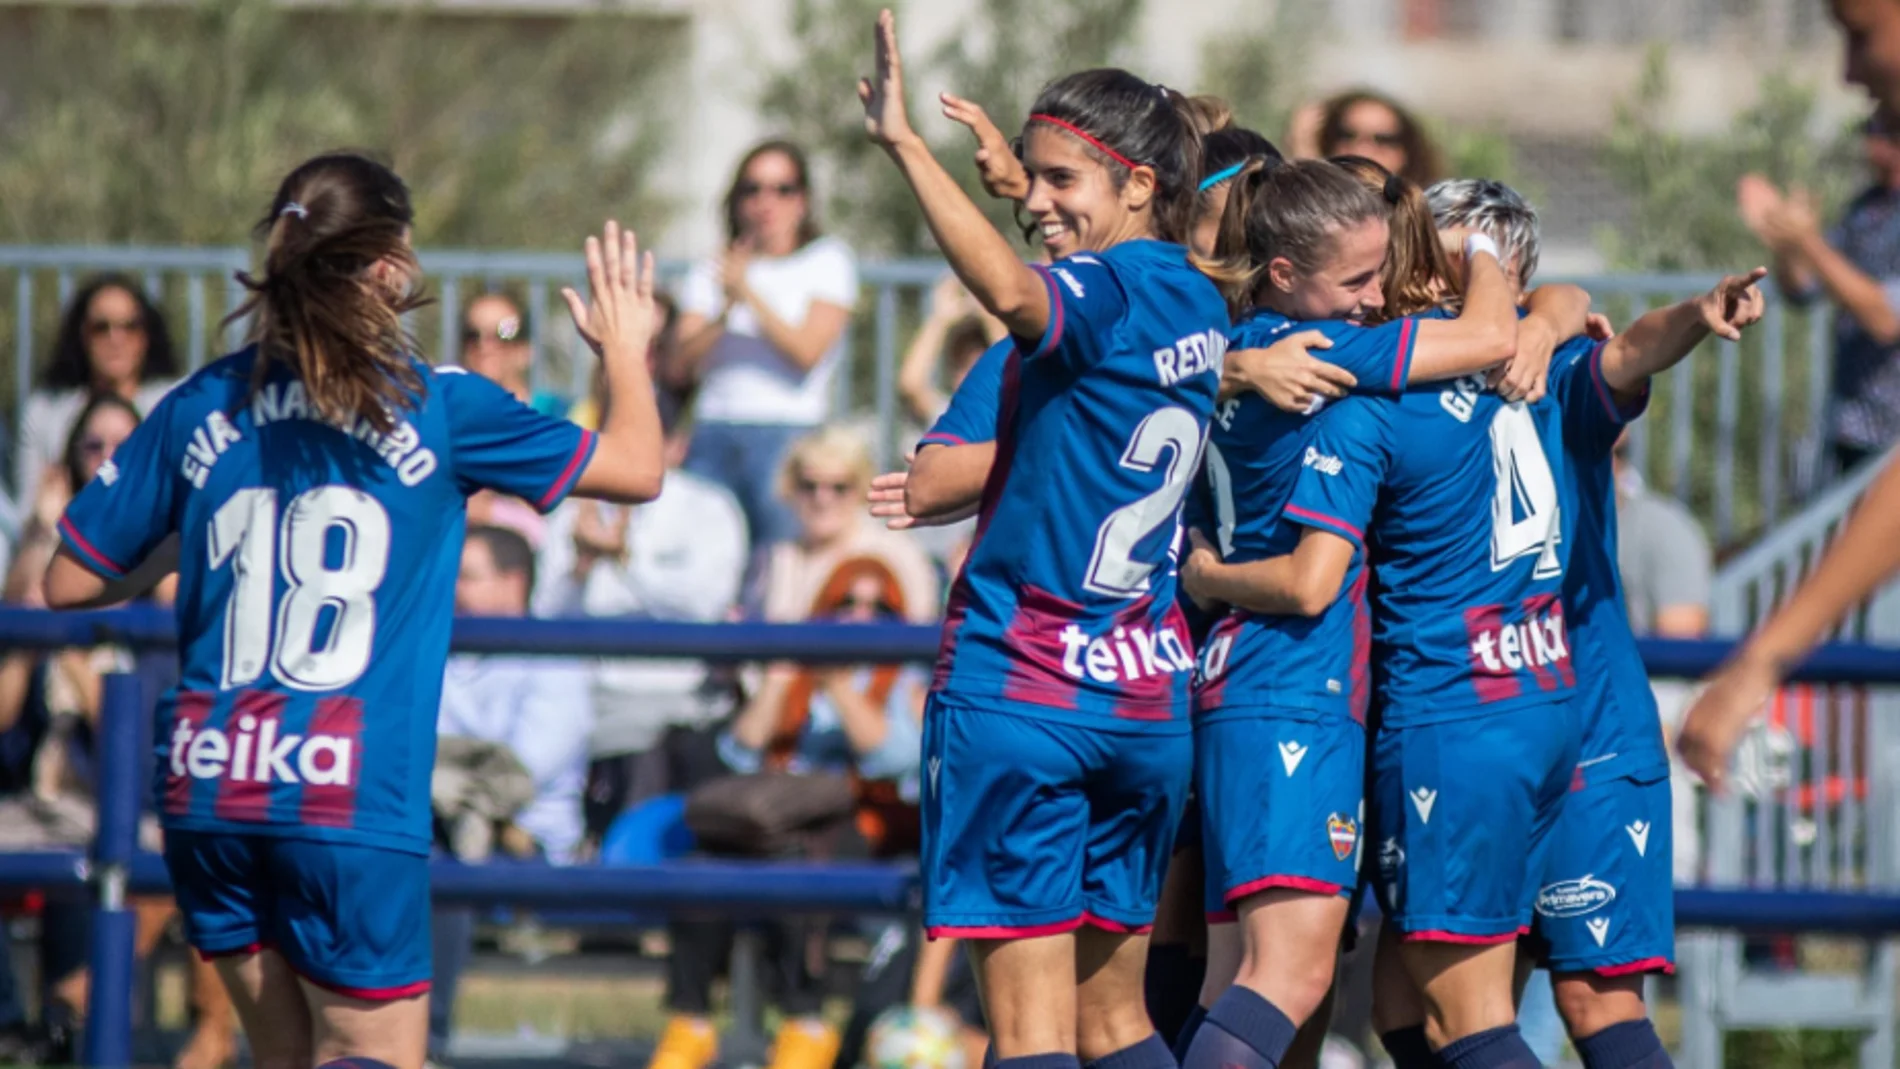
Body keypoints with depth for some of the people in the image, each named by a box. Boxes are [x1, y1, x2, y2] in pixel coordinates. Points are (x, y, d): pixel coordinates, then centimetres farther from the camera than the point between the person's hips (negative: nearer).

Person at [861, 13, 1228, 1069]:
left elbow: (1014, 293, -38)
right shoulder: (1198, 303, 11)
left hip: (1019, 688, -8)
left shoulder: (1105, 292, -13)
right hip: (1148, 693, 8)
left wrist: (908, 146, -39)